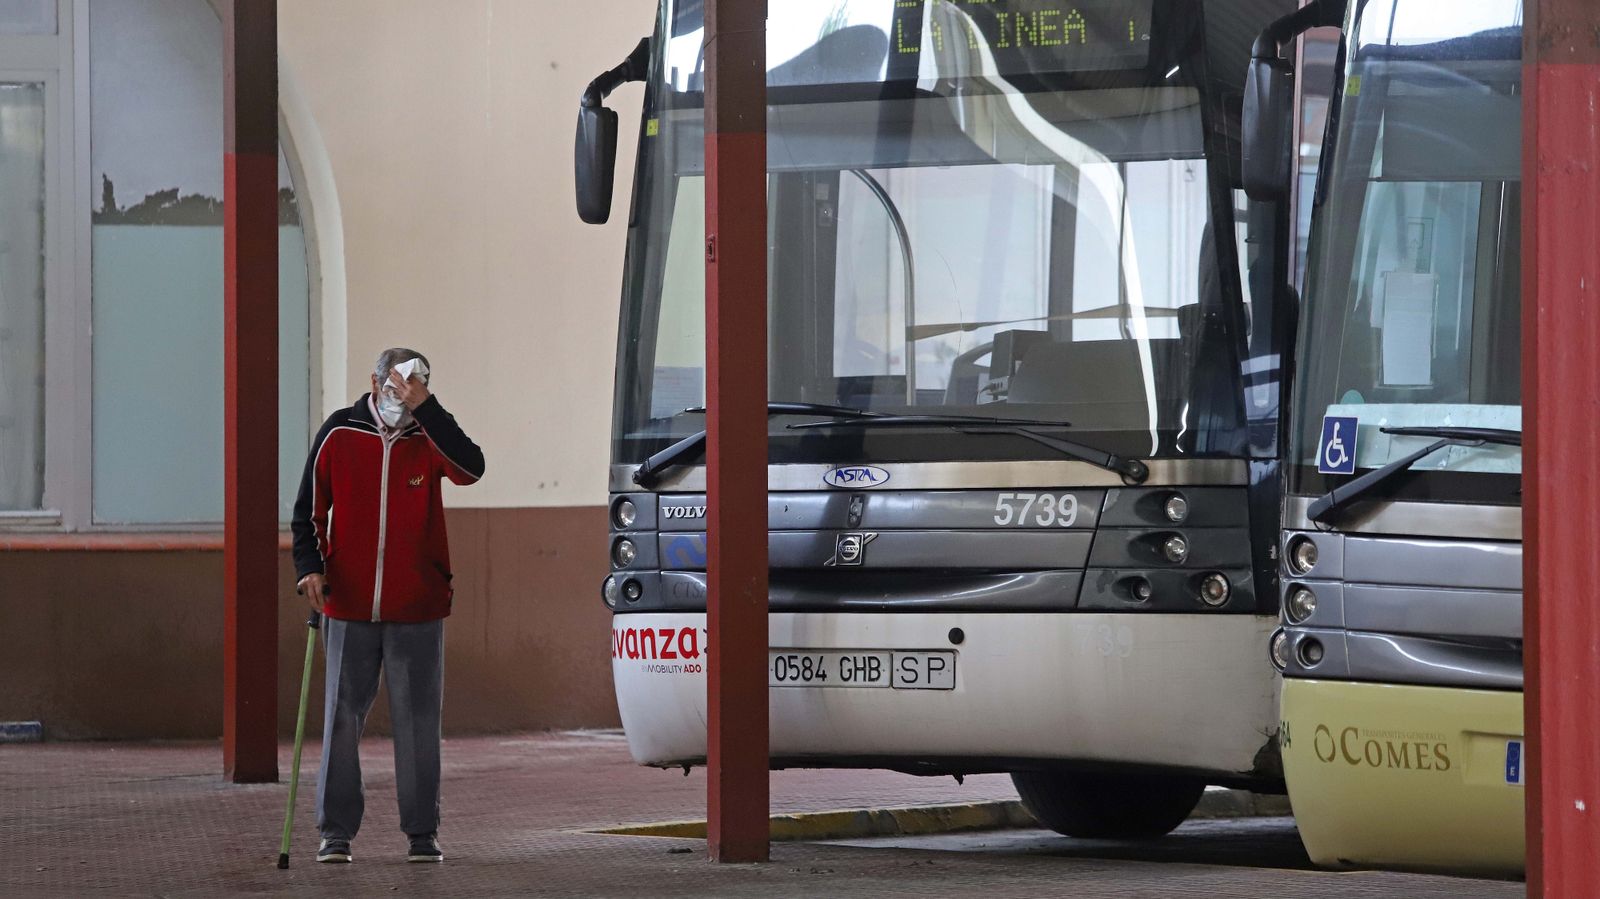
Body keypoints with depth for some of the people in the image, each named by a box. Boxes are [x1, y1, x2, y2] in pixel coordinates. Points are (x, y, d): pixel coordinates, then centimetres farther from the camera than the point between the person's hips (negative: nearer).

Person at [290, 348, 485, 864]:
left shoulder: (428, 439, -1)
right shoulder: (339, 435, 1)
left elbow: (470, 468, -22)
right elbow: (309, 508, 7)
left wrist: (425, 408, -24)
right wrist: (310, 566, -8)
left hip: (418, 609, 0)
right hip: (349, 607, 0)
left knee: (418, 720, 4)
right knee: (342, 718, 2)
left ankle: (422, 831, 12)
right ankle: (336, 831, 9)